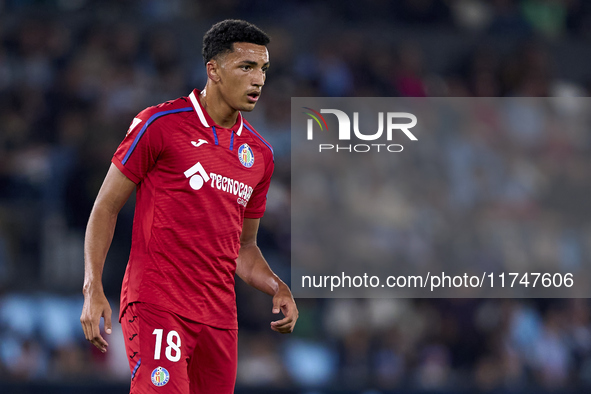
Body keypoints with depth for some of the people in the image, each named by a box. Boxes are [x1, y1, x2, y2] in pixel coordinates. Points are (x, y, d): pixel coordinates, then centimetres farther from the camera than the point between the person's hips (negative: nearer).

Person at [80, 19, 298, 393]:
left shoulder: (259, 154, 14)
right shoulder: (160, 124, -3)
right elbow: (106, 208, 0)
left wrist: (278, 289, 4)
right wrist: (93, 289, -9)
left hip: (220, 314, 6)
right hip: (157, 304, -6)